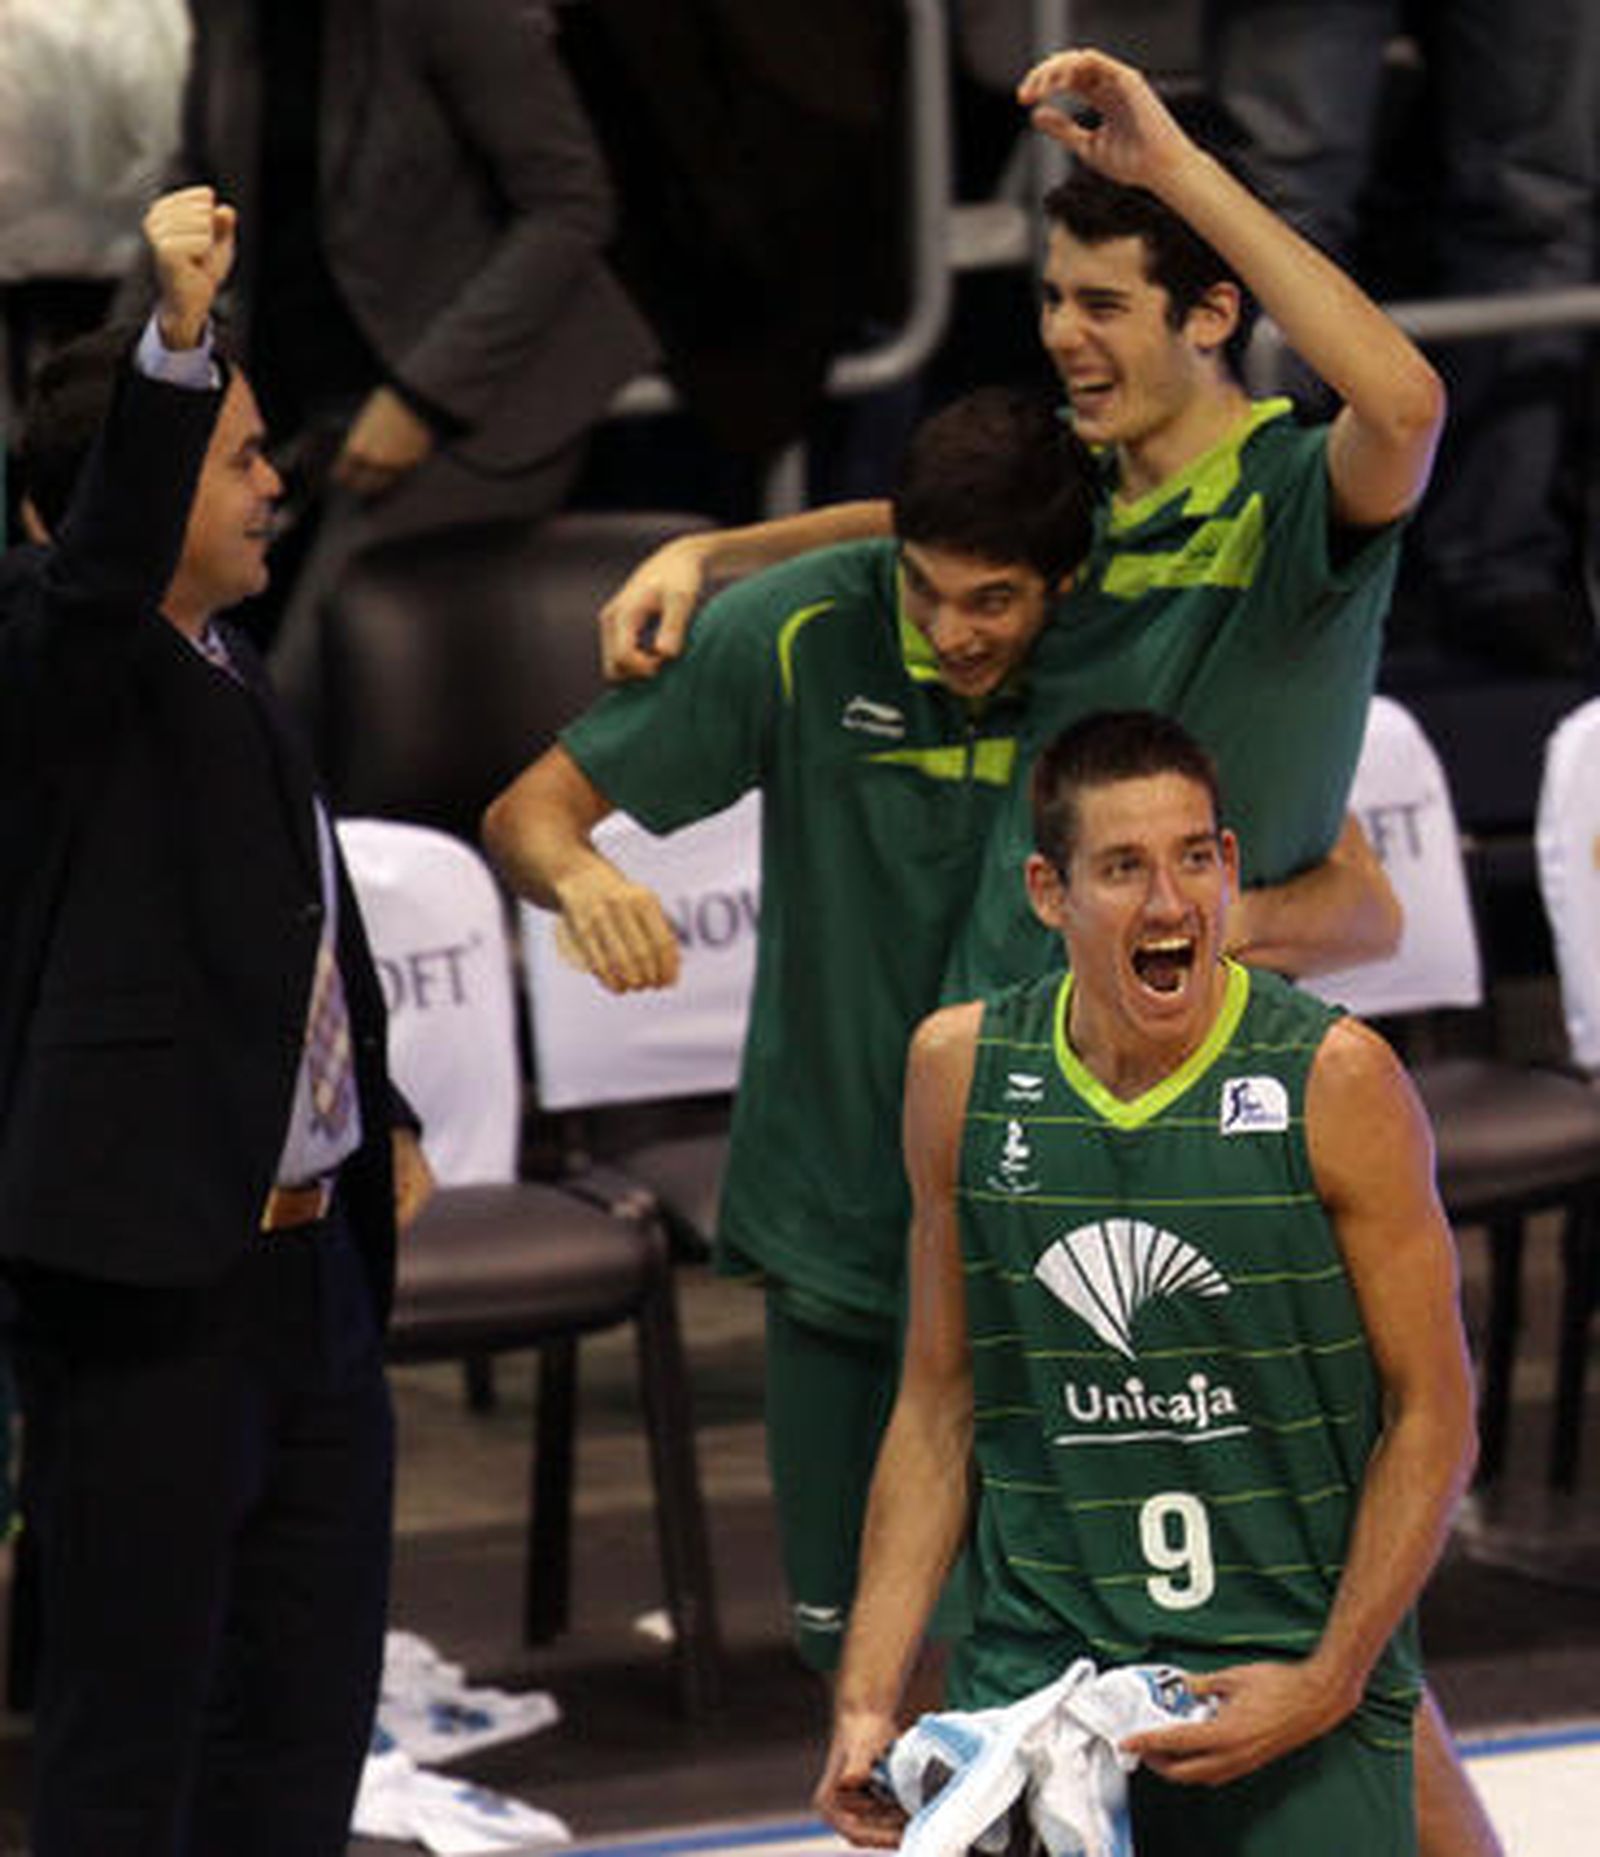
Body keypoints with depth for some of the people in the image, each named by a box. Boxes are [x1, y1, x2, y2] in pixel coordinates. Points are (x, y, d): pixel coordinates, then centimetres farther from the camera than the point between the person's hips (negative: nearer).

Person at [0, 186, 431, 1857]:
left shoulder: (227, 680, 18)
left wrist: (382, 1126, 26)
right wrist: (175, 337, -41)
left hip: (310, 1265, 9)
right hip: (149, 1277, -9)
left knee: (307, 1710, 14)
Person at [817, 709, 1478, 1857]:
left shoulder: (1334, 1080, -7)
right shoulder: (962, 1070, 2)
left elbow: (1432, 1414, -3)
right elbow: (939, 1403, 10)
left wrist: (1327, 1682, -11)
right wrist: (868, 1699, 5)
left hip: (1296, 1686, -2)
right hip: (1036, 1667, 2)